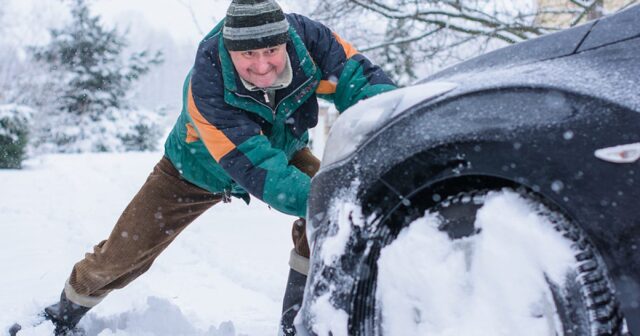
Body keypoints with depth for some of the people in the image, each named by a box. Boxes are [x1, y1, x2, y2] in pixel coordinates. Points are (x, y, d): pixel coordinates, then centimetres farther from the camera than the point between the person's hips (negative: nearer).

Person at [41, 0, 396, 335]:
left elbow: (361, 78, -33)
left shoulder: (307, 37, -32)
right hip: (201, 168, -2)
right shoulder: (207, 84, -41)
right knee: (122, 254, 1)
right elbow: (256, 166, -47)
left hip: (282, 149, 3)